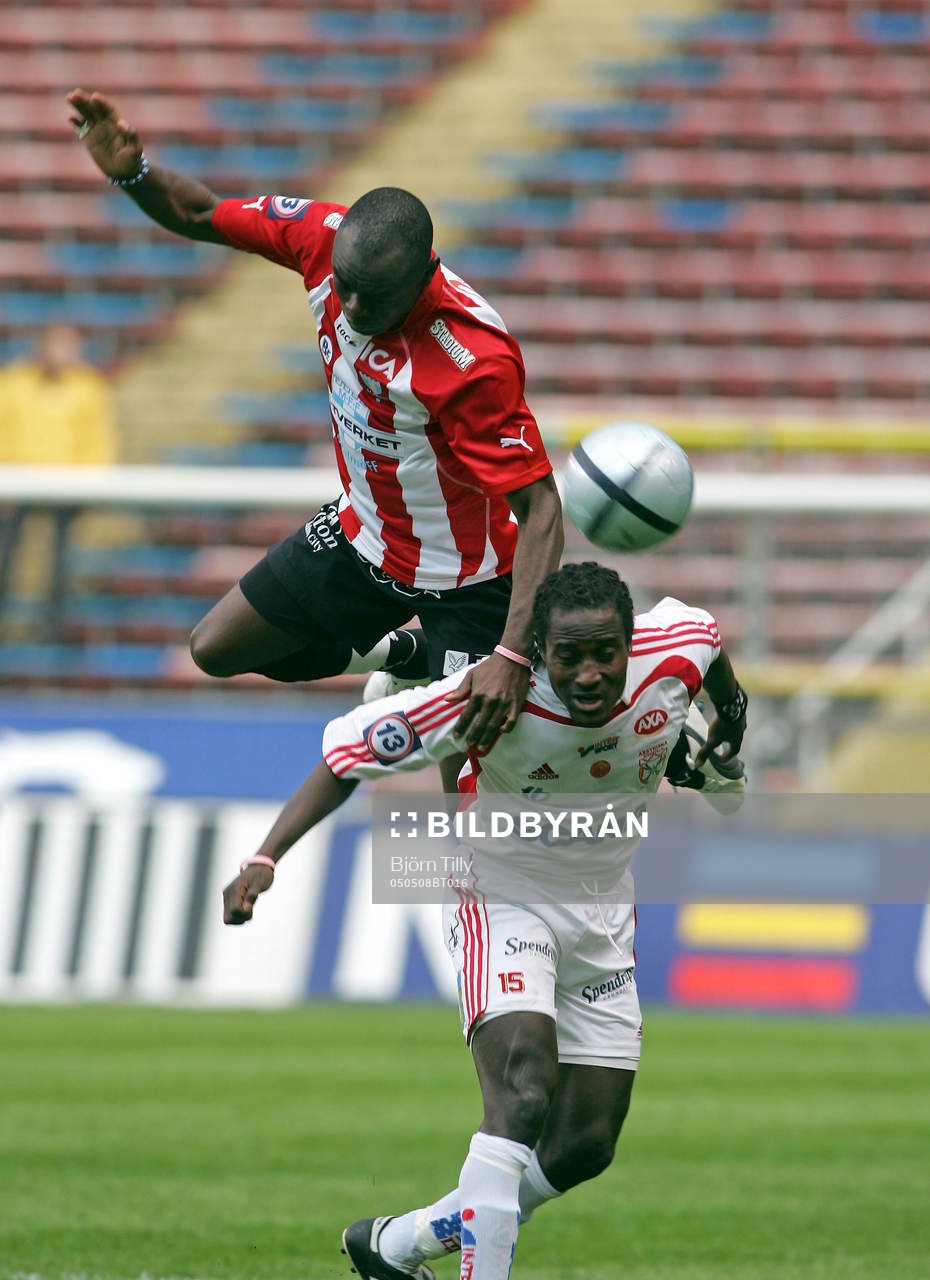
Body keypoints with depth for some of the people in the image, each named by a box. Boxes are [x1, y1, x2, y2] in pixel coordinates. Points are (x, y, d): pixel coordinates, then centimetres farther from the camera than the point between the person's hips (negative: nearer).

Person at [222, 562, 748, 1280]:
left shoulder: (677, 652, -21)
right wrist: (266, 858, -33)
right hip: (503, 898, -5)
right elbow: (350, 749, -22)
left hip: (602, 912, 5)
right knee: (523, 1095, -30)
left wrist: (730, 723, 26)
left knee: (587, 1148, 7)